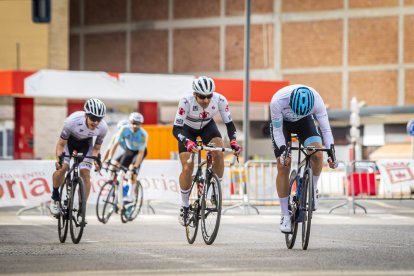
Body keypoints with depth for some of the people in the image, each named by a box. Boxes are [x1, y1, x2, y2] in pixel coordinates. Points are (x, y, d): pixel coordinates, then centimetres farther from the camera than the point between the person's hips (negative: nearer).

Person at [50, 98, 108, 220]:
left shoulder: (103, 127, -30)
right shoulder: (72, 121, -39)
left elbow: (96, 147, -12)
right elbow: (61, 144, -26)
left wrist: (96, 159, -31)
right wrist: (59, 158, -42)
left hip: (85, 143, 2)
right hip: (69, 140, -2)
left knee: (85, 174, -12)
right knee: (62, 168, -21)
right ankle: (55, 198, 5)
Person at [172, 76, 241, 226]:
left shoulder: (220, 100, -30)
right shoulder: (186, 101, -37)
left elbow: (229, 123, -21)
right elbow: (176, 129, -37)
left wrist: (233, 141, -40)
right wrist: (188, 143, -55)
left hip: (207, 126, 2)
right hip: (187, 129, -2)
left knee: (219, 154, -26)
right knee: (187, 168, -14)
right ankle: (184, 206, 5)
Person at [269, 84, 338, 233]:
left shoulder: (317, 101, -35)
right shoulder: (278, 101, -39)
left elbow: (325, 129, -26)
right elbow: (277, 130, -25)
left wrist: (331, 153, -36)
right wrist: (282, 150, -38)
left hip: (305, 121, 1)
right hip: (282, 122, -1)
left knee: (318, 154, -24)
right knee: (283, 166, -11)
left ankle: (313, 188, 4)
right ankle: (285, 215, -3)